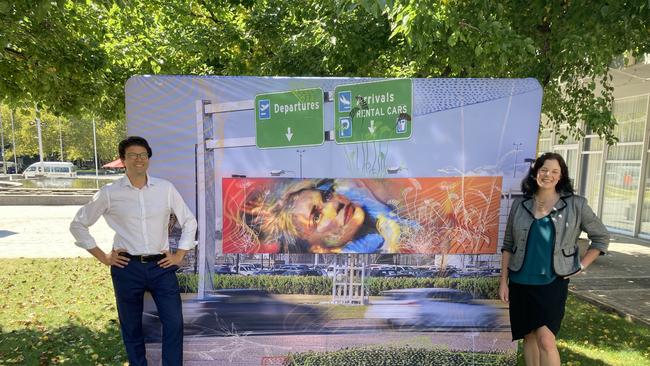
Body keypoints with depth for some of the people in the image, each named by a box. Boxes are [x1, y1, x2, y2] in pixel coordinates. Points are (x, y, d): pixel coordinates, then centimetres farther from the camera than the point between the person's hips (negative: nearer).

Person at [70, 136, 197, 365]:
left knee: (174, 323, 0)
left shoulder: (166, 188, 1)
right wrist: (102, 257, 2)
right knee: (131, 328, 13)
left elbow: (189, 221, 9)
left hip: (161, 266, 1)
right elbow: (78, 225, 8)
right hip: (127, 268, 0)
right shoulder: (109, 193, -2)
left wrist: (179, 255, 3)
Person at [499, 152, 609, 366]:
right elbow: (508, 245, 5)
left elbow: (601, 237, 8)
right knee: (529, 337, 12)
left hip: (552, 283, -2)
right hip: (521, 283, 3)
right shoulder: (520, 205, 1)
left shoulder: (575, 205, -4)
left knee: (546, 339, -11)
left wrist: (581, 266, 0)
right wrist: (503, 281, 3)